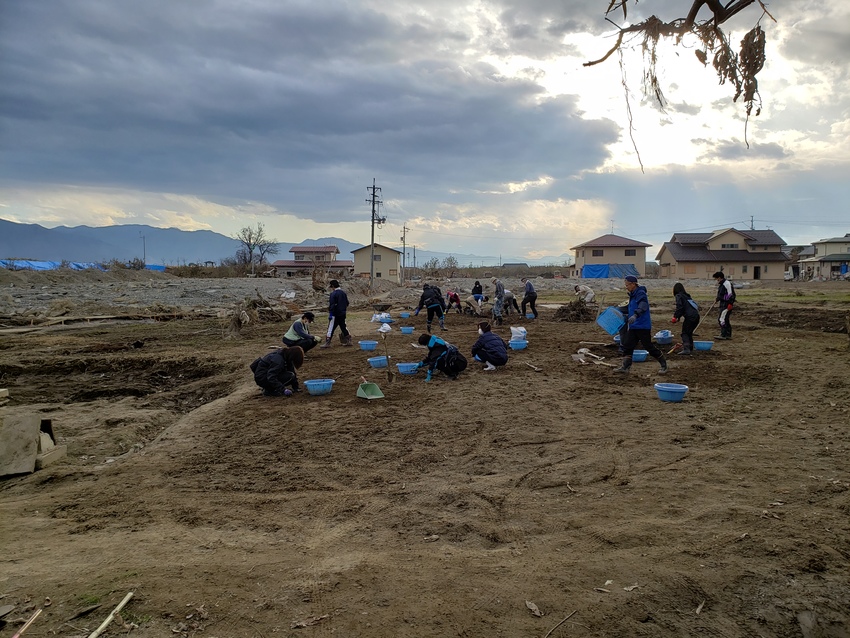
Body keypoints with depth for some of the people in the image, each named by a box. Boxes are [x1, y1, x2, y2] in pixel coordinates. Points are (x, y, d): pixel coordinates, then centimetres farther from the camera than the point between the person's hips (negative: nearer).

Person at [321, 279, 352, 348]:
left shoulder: (333, 294, -14)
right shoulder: (343, 293, 11)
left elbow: (332, 305, -18)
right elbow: (347, 303, 18)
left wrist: (330, 314, -15)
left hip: (335, 314, -8)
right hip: (343, 314, 8)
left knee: (331, 328, -4)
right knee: (343, 327, 16)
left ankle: (327, 343, -4)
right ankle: (348, 341, 17)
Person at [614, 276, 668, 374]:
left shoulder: (641, 293, -14)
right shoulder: (632, 295, 15)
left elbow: (642, 307, -32)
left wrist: (635, 315, -47)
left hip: (643, 326, -9)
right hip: (633, 326, 9)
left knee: (649, 346, -2)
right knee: (627, 346, 3)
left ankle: (664, 365, 13)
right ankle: (625, 366, 6)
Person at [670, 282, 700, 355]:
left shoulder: (678, 296, -1)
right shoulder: (687, 296, 24)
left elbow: (679, 307, -13)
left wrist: (675, 317, -9)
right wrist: (678, 317, 23)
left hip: (690, 316, -8)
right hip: (696, 316, 8)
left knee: (685, 333, -3)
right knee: (689, 332, 21)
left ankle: (686, 349, -15)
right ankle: (690, 348, 28)